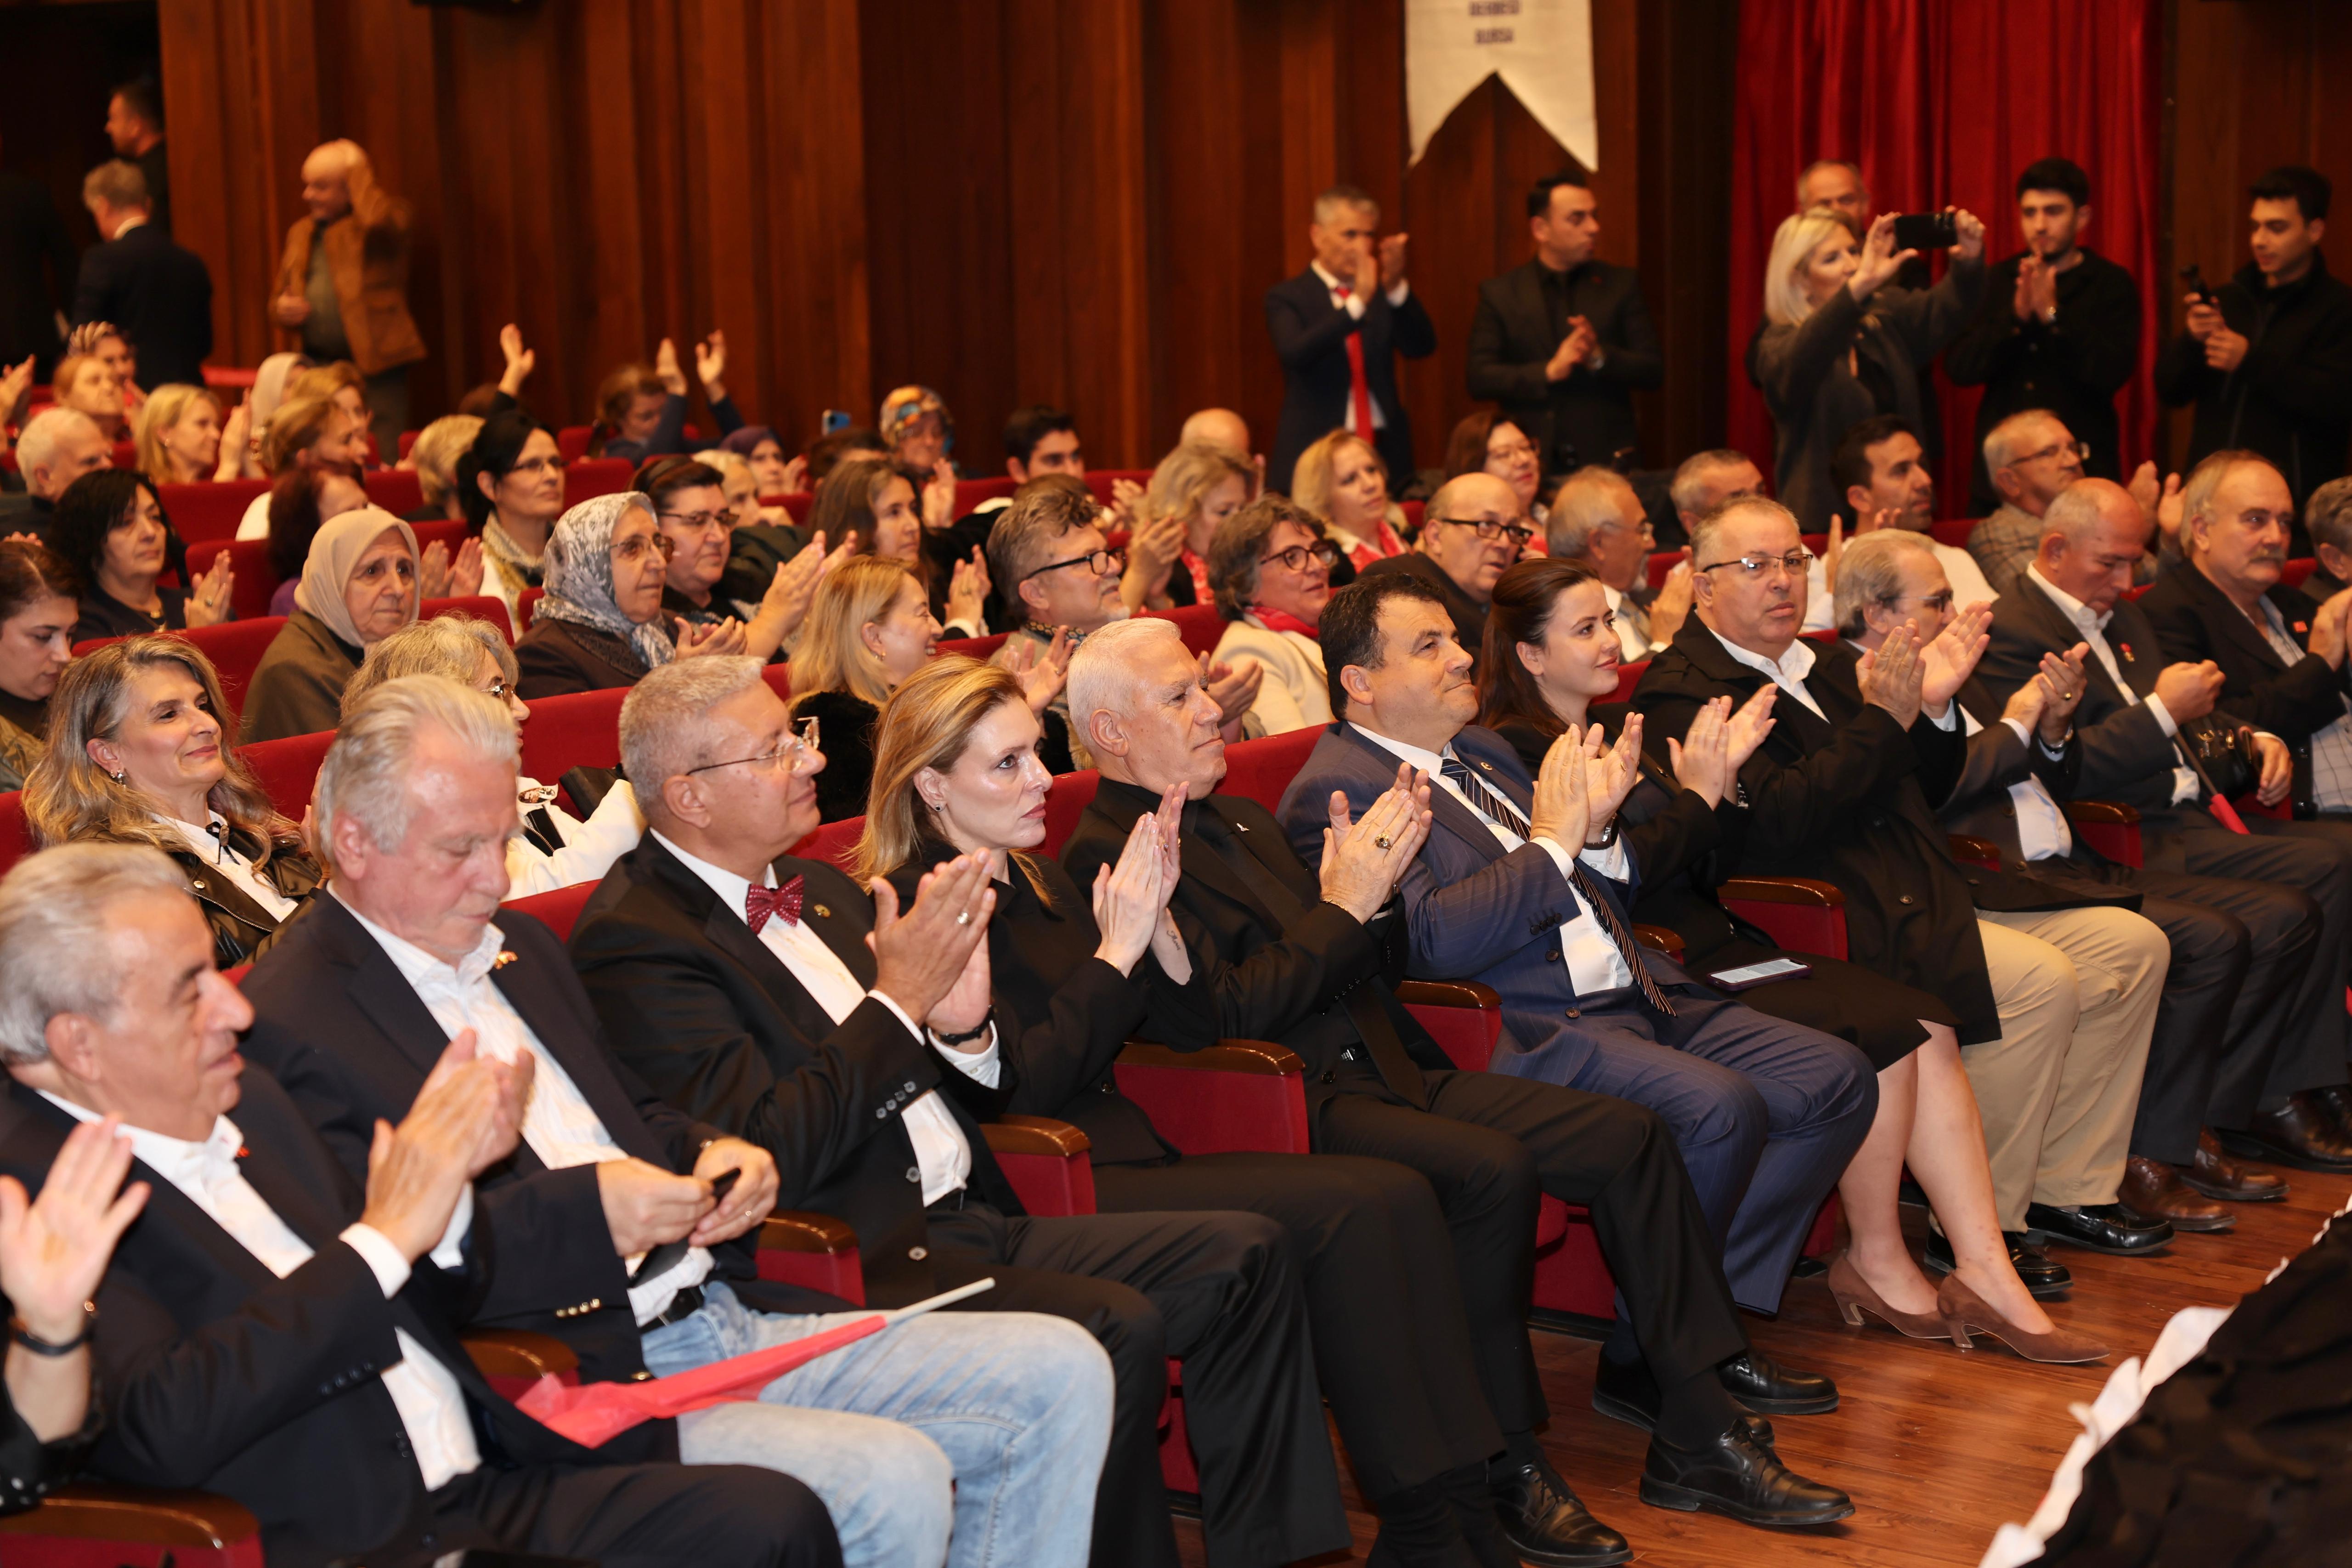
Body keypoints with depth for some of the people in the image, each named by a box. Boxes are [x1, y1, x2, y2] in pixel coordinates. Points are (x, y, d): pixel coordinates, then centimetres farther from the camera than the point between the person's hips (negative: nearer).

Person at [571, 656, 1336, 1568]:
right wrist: (898, 1000, -15)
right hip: (860, 1269, -9)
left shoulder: (817, 888, 17)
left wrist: (963, 1030, -2)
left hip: (968, 1223, 9)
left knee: (1243, 1257, -3)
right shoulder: (634, 940, -10)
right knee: (1115, 1332, -29)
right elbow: (769, 1154, -20)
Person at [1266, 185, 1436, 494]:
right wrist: (1357, 302, -24)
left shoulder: (1386, 295, 13)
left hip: (1386, 454, 3)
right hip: (1313, 456, -3)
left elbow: (1422, 347, -1)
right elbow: (1295, 354, -17)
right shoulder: (1287, 298, 2)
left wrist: (1397, 287, -16)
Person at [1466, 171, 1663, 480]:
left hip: (1607, 462, 1)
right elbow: (1479, 379, -3)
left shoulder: (1622, 285, 7)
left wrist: (1600, 358, -16)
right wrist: (1549, 372, -15)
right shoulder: (1499, 294, 4)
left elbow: (1653, 371, 3)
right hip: (1533, 466, -1)